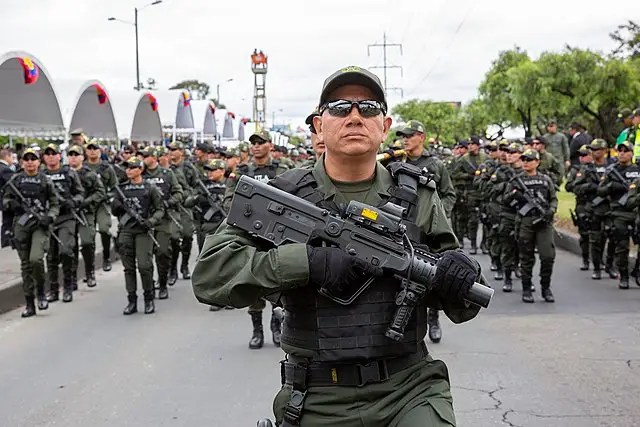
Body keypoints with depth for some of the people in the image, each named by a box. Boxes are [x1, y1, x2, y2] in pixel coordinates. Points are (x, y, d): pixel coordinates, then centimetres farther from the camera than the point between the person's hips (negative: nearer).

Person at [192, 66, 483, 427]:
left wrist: (462, 281, -16)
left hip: (408, 388, 1)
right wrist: (307, 261, -22)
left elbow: (459, 308, 8)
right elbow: (209, 272, -12)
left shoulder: (419, 198, 4)